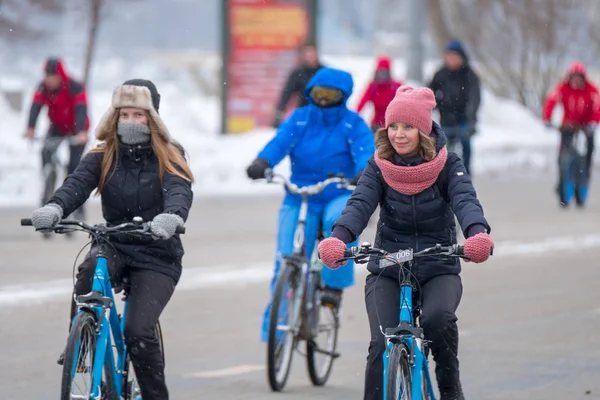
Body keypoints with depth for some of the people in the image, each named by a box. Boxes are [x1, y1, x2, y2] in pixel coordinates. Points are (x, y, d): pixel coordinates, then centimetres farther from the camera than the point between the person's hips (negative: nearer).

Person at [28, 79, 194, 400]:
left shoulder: (169, 156, -2)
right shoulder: (104, 156, 3)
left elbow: (180, 191, -21)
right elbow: (78, 183, -15)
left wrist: (172, 217, -46)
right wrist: (55, 208, -39)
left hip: (157, 255, -2)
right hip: (115, 246, 2)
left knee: (138, 331, -19)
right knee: (91, 269, -35)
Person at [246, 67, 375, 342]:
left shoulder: (353, 124, -1)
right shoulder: (299, 119, 4)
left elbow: (365, 151, -17)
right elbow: (279, 142, -12)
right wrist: (261, 163, -33)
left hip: (339, 197, -2)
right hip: (300, 198, 2)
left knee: (340, 219, -38)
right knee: (287, 263, -9)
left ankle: (335, 285, -23)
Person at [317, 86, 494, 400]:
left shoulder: (448, 166, -5)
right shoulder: (378, 168, -2)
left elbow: (465, 201, -23)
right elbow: (360, 204, -18)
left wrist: (478, 234, -47)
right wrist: (338, 238, -41)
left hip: (438, 269, -1)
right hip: (387, 270, 1)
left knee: (438, 318, -32)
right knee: (382, 345, -20)